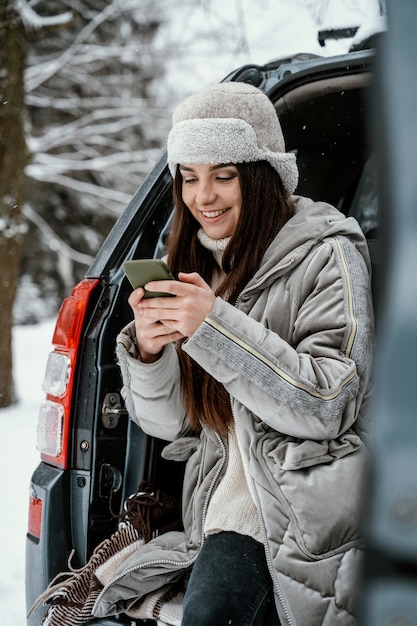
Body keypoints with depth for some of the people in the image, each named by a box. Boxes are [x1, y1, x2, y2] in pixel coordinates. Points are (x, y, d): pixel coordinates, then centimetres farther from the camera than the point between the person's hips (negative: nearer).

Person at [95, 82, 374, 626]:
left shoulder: (325, 255, -5)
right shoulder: (193, 267, 13)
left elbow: (328, 406, -15)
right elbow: (170, 423, 12)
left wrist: (216, 326, -22)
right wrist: (148, 350, -10)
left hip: (312, 514, -4)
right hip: (230, 506, 5)